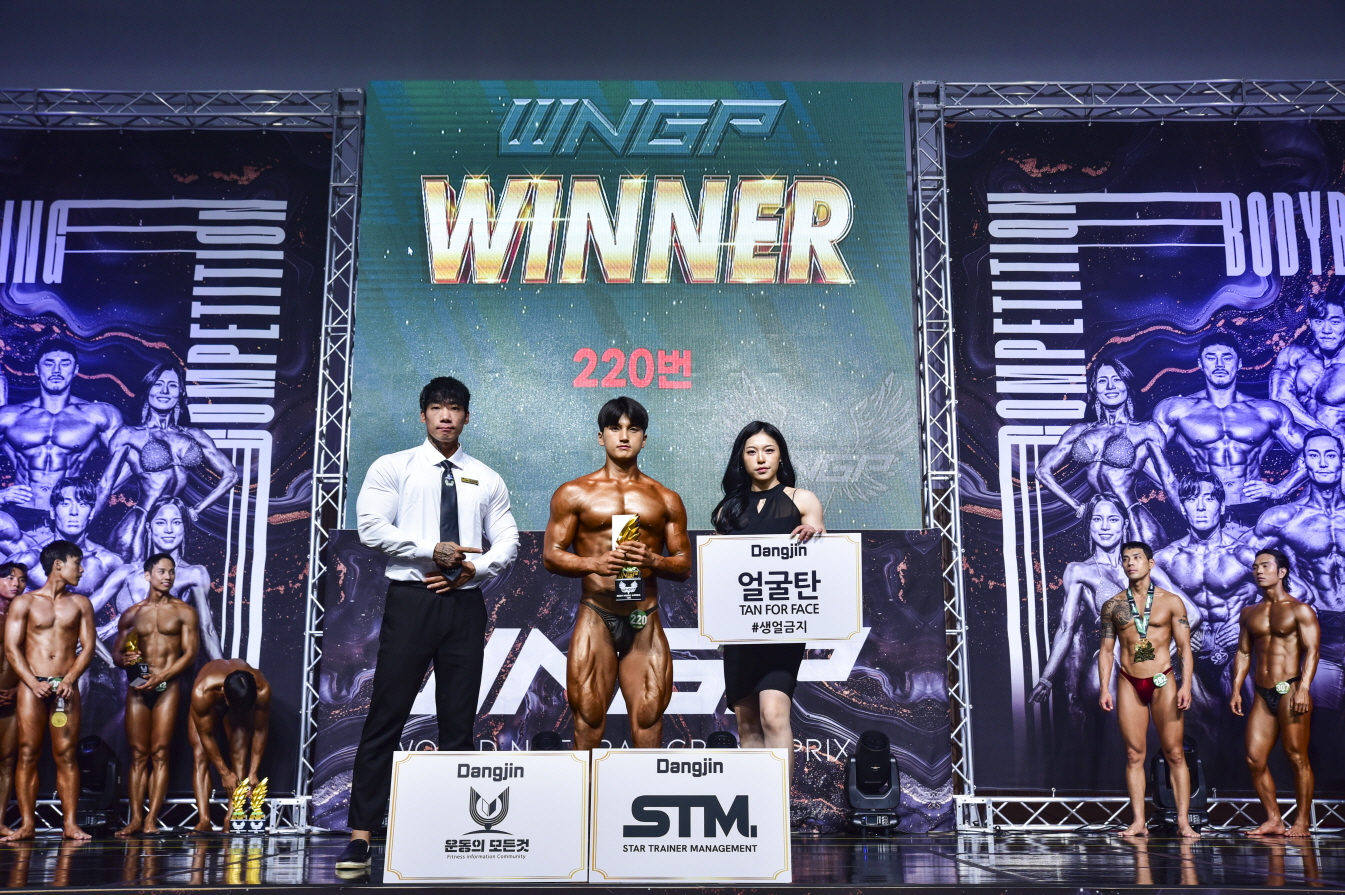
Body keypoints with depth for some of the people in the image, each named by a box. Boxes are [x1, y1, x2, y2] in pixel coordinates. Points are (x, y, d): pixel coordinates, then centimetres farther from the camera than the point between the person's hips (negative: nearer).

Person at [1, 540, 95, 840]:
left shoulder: (80, 603, 11)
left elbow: (87, 646, 6)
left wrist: (69, 680, -9)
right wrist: (34, 683, -13)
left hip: (66, 686, 1)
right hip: (32, 686, -1)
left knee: (66, 754, -1)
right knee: (27, 754, -2)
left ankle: (70, 824, -1)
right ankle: (27, 823, 2)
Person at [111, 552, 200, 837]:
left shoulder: (183, 611, 6)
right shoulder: (131, 615, 13)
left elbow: (190, 653, -1)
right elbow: (116, 651, 16)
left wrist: (161, 676, -13)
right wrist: (123, 659, -8)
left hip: (167, 687, -2)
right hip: (137, 687, 2)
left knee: (159, 753, -5)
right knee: (138, 755, 1)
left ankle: (152, 819, -4)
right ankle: (136, 818, 2)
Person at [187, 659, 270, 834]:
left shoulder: (262, 690, -39)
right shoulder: (202, 692, -43)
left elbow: (260, 731, -25)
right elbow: (206, 735, -30)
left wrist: (253, 773, -23)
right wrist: (224, 773, -25)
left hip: (243, 701, 1)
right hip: (210, 705, -1)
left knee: (240, 754, -14)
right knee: (200, 755, -15)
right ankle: (204, 820, -18)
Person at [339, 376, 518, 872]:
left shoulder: (487, 479, 15)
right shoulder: (392, 468, 7)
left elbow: (508, 542, 11)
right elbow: (371, 526, -6)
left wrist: (475, 568, -8)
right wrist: (432, 551, -13)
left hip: (465, 603, 3)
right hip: (411, 601, -3)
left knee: (459, 722, 6)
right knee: (386, 718, -6)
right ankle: (361, 835, -3)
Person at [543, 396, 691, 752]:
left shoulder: (666, 499, 13)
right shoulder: (574, 493, 8)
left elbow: (684, 565, 11)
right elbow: (551, 555, 3)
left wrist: (654, 561, -11)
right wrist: (596, 564, -16)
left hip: (645, 620, 2)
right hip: (595, 616, -1)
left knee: (649, 717, -1)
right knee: (588, 718, -1)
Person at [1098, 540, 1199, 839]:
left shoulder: (1171, 602, 3)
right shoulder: (1113, 605, 8)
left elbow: (1184, 647, 1)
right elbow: (1106, 649, 9)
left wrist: (1186, 684, -9)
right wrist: (1104, 688, 1)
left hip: (1163, 682, -2)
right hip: (1129, 683, 2)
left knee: (1174, 754, -1)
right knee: (1134, 754, 2)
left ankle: (1183, 821, 3)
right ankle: (1138, 822, 5)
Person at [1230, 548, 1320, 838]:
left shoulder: (1299, 610, 0)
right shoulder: (1249, 614, 17)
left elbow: (1311, 650, -8)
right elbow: (1243, 653, 17)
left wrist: (1304, 688, -19)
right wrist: (1236, 690, 8)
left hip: (1290, 689, -6)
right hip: (1262, 694, 6)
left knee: (1296, 756, -5)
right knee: (1254, 759, 0)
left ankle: (1303, 822, 3)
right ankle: (1274, 820, 8)